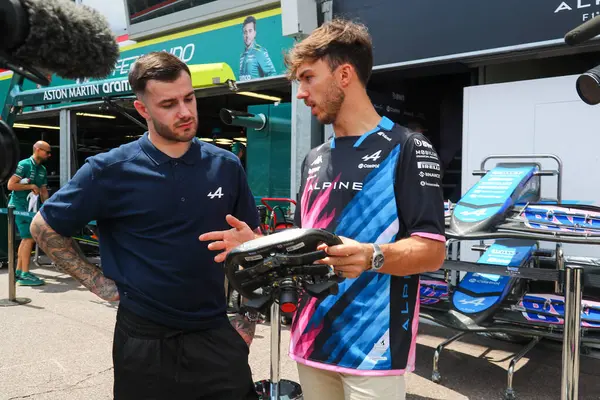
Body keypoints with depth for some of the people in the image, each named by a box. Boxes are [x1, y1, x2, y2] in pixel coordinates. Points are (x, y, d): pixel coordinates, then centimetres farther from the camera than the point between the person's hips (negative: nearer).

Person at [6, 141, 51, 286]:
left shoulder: (43, 170, 11)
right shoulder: (24, 164, -13)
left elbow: (44, 192, 13)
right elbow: (11, 185, -18)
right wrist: (31, 186, -17)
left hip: (31, 207, 9)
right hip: (19, 206, -8)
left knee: (26, 239, 11)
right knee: (29, 238, -12)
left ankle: (18, 271, 19)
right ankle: (25, 275, -8)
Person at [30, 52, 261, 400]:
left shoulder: (226, 166, -2)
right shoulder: (111, 170, -9)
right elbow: (44, 228, 3)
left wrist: (246, 320, 2)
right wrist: (98, 282, -3)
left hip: (218, 335, 2)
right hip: (144, 341, -1)